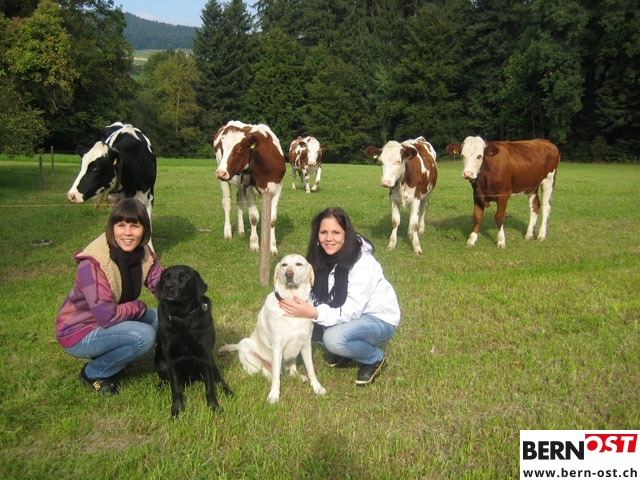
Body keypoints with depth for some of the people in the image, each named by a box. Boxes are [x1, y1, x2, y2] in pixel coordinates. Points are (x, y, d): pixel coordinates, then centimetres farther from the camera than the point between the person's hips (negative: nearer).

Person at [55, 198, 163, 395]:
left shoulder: (143, 253, -9)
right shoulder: (93, 262, -29)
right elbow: (107, 316, -31)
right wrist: (138, 306, -16)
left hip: (114, 320, 7)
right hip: (78, 332, -7)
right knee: (144, 335, -27)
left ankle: (109, 355, 9)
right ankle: (93, 373, -2)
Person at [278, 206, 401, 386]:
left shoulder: (362, 262, -27)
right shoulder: (321, 257, -7)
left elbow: (352, 312, -29)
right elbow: (316, 296, -3)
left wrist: (314, 313, -40)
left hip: (379, 319, -6)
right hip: (348, 314, 7)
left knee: (334, 338, -33)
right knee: (303, 322, -15)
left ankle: (376, 359, -3)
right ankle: (344, 350, 8)